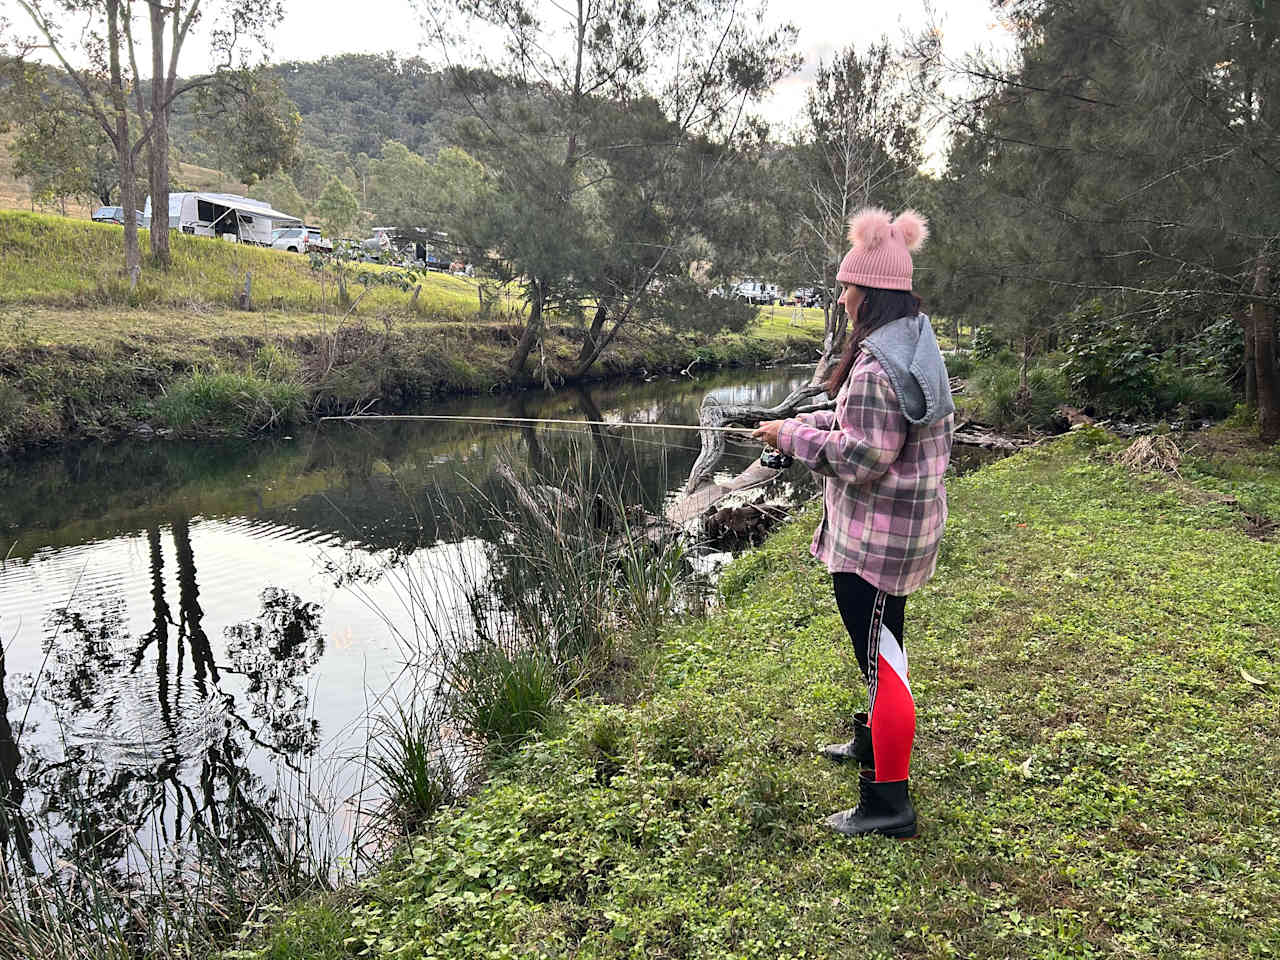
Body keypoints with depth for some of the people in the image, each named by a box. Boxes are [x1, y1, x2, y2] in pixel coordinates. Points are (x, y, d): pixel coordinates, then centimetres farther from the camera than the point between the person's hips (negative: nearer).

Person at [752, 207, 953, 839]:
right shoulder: (916, 346, 10)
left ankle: (887, 806, 7)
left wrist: (793, 437, -14)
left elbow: (861, 459, -25)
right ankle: (872, 744, 45)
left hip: (873, 537, -11)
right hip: (905, 527, 11)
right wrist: (802, 425, 11)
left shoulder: (877, 366, -23)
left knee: (880, 659, -3)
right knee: (881, 644, 25)